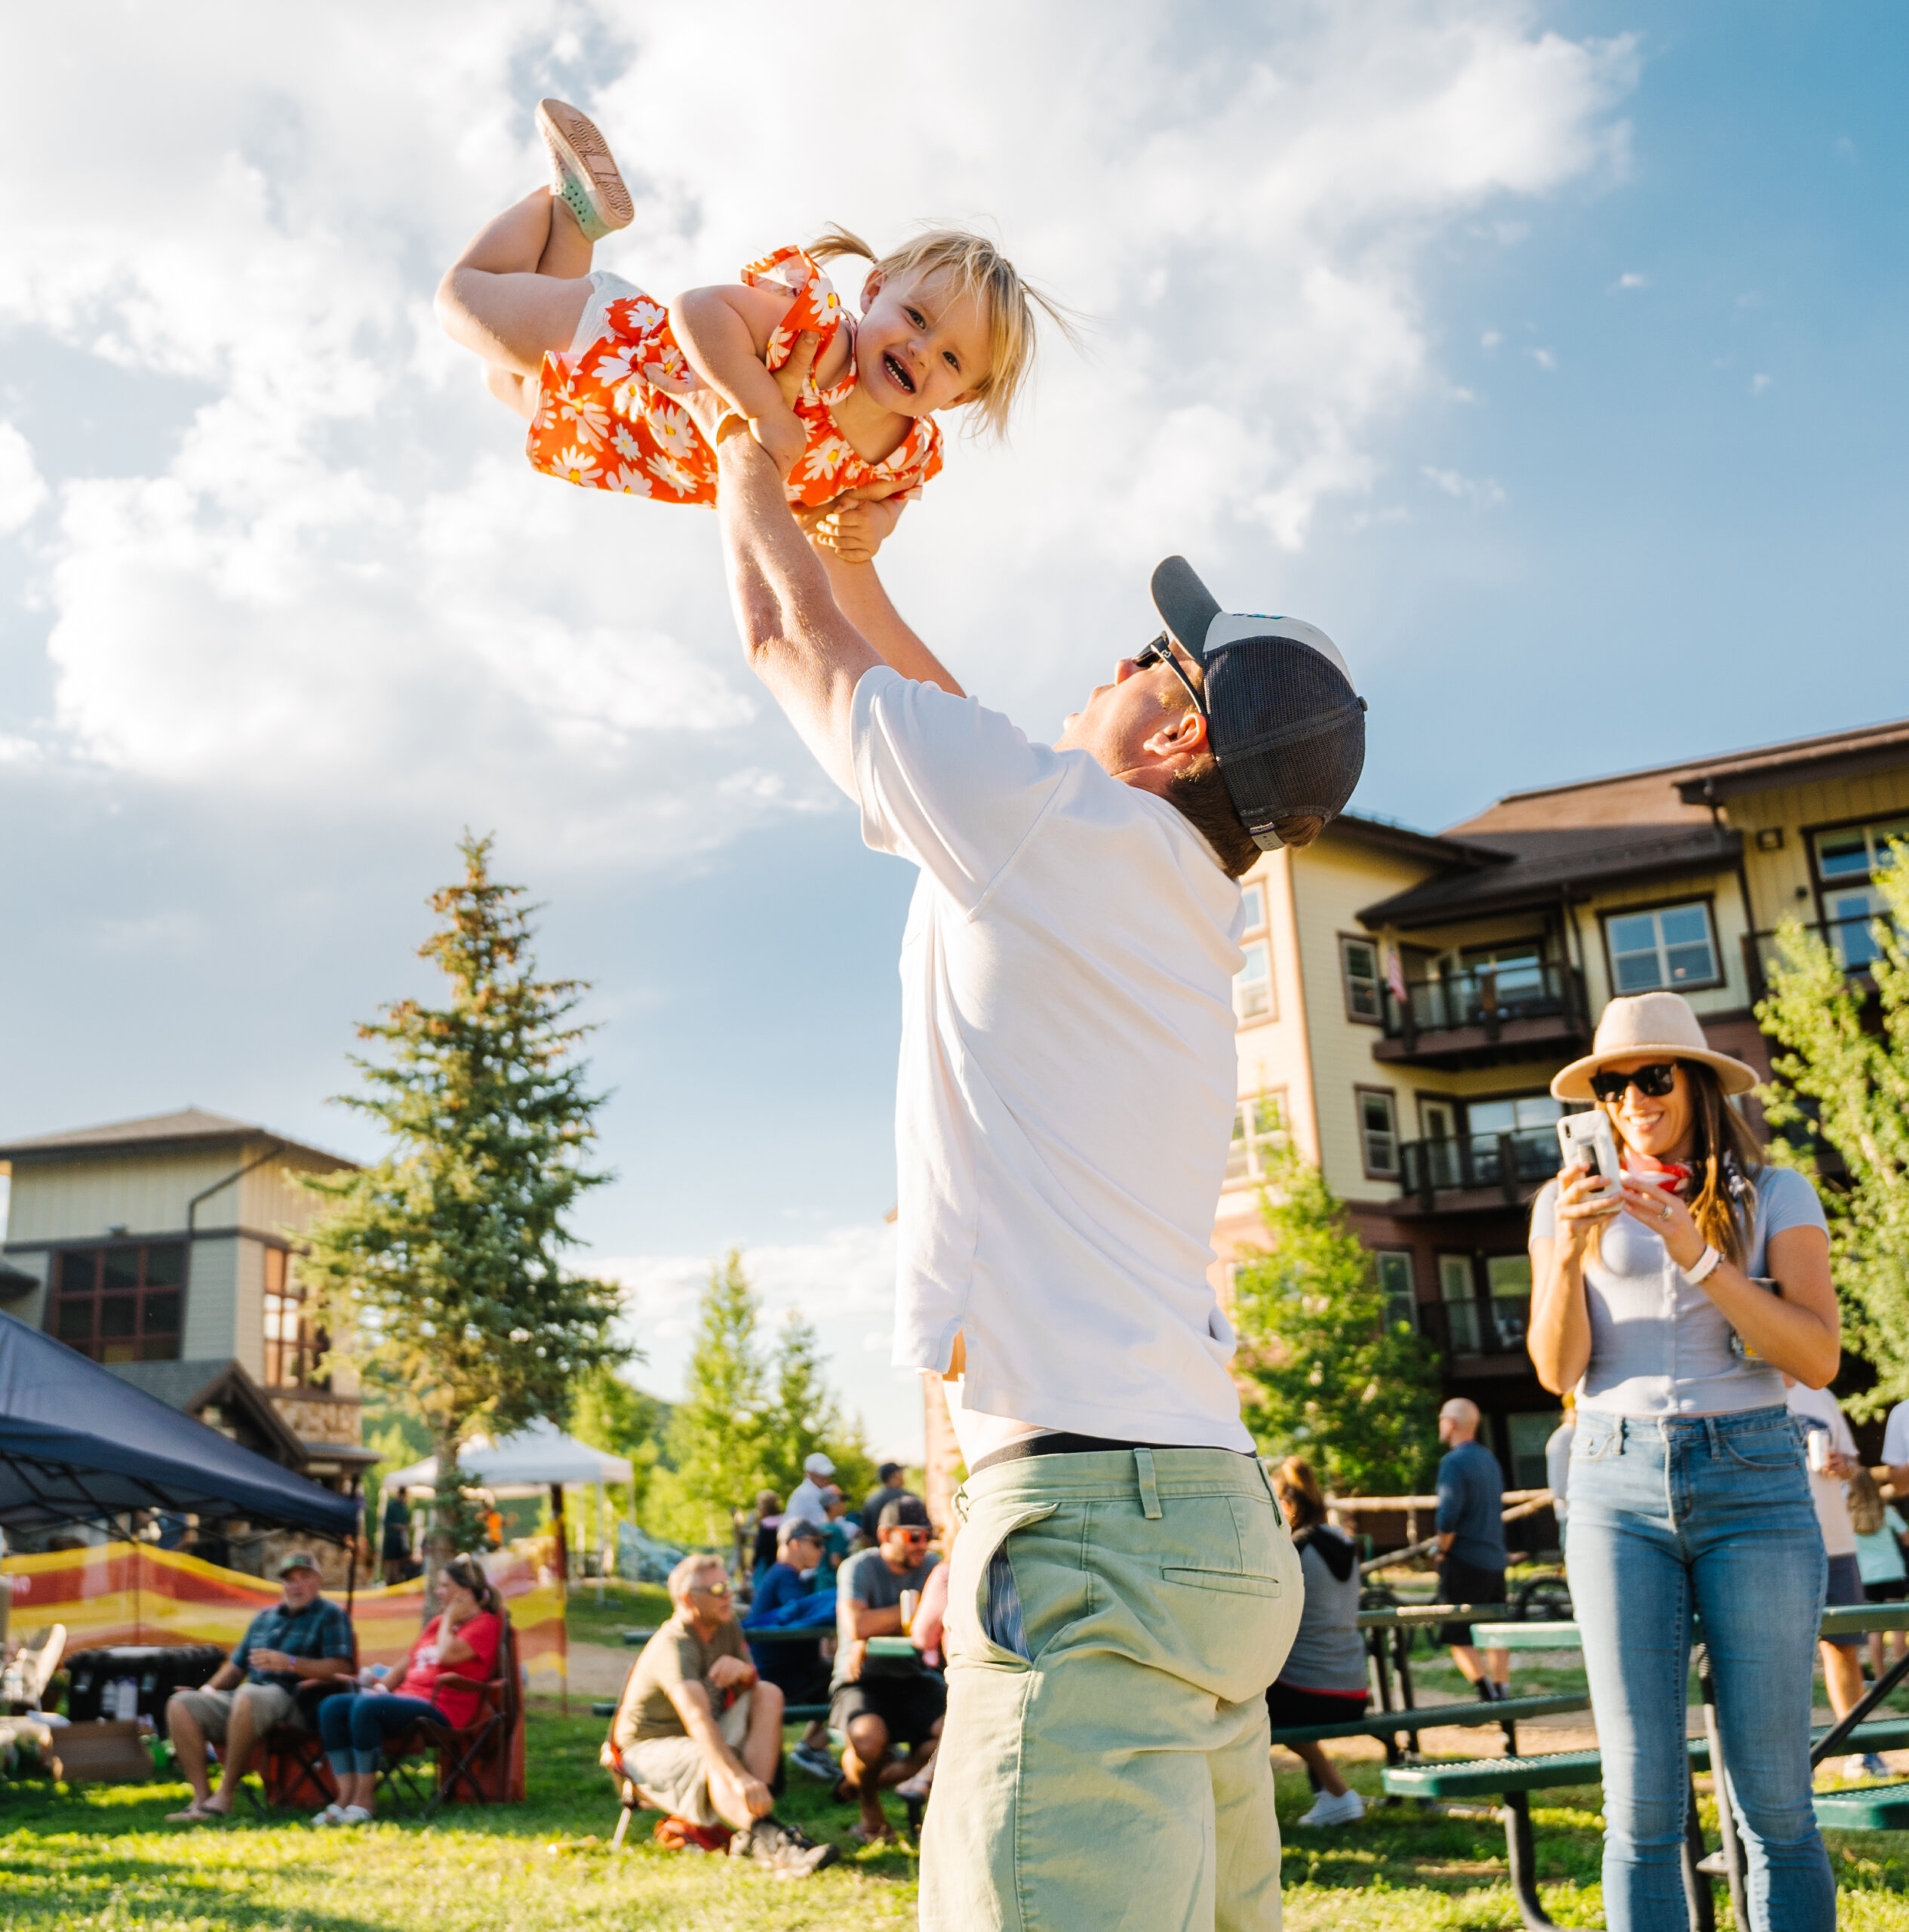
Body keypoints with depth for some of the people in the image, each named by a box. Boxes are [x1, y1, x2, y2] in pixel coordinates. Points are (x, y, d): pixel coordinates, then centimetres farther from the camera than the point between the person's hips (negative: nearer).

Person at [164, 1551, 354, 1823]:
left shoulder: (331, 1615, 5)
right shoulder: (265, 1618, 26)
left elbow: (341, 1668, -9)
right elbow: (236, 1665, 30)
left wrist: (290, 1663, -19)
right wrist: (211, 1687, 9)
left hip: (291, 1701, -7)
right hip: (244, 1700, 7)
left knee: (246, 1696, -37)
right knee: (181, 1704, -11)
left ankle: (225, 1795, -29)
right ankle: (201, 1796, -19)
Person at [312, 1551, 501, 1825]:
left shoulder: (486, 1623, 0)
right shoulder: (437, 1622, 27)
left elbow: (447, 1655, -15)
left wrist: (450, 1620, 0)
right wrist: (383, 1685, 10)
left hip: (440, 1708, -9)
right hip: (405, 1697, 9)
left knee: (366, 1707, -32)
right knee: (331, 1707, -11)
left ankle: (364, 1801, -23)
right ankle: (346, 1795, -17)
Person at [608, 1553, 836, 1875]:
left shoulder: (726, 1625, 1)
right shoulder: (673, 1647, -27)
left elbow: (753, 1683, 7)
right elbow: (697, 1719, -42)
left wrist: (743, 1670, -20)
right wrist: (739, 1778, -56)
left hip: (706, 1740, 8)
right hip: (649, 1748, -8)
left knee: (769, 1694, -13)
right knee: (715, 1762, -38)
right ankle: (768, 1840, -62)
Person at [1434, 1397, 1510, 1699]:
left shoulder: (1454, 1462, -15)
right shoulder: (1489, 1459, 12)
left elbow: (1448, 1517, -22)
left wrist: (1442, 1551, -8)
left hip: (1465, 1561, -8)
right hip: (1495, 1560, 8)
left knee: (1459, 1638, -2)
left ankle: (1489, 1699, -9)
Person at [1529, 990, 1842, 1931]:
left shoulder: (1774, 1196, 5)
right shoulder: (1568, 1202, 9)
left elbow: (1818, 1358, -7)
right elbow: (1557, 1370, 1)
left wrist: (1695, 1251, -18)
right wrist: (1570, 1252, -16)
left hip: (1753, 1483, -1)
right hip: (1618, 1490, 1)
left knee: (1773, 1801, 0)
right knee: (1642, 1801, -2)